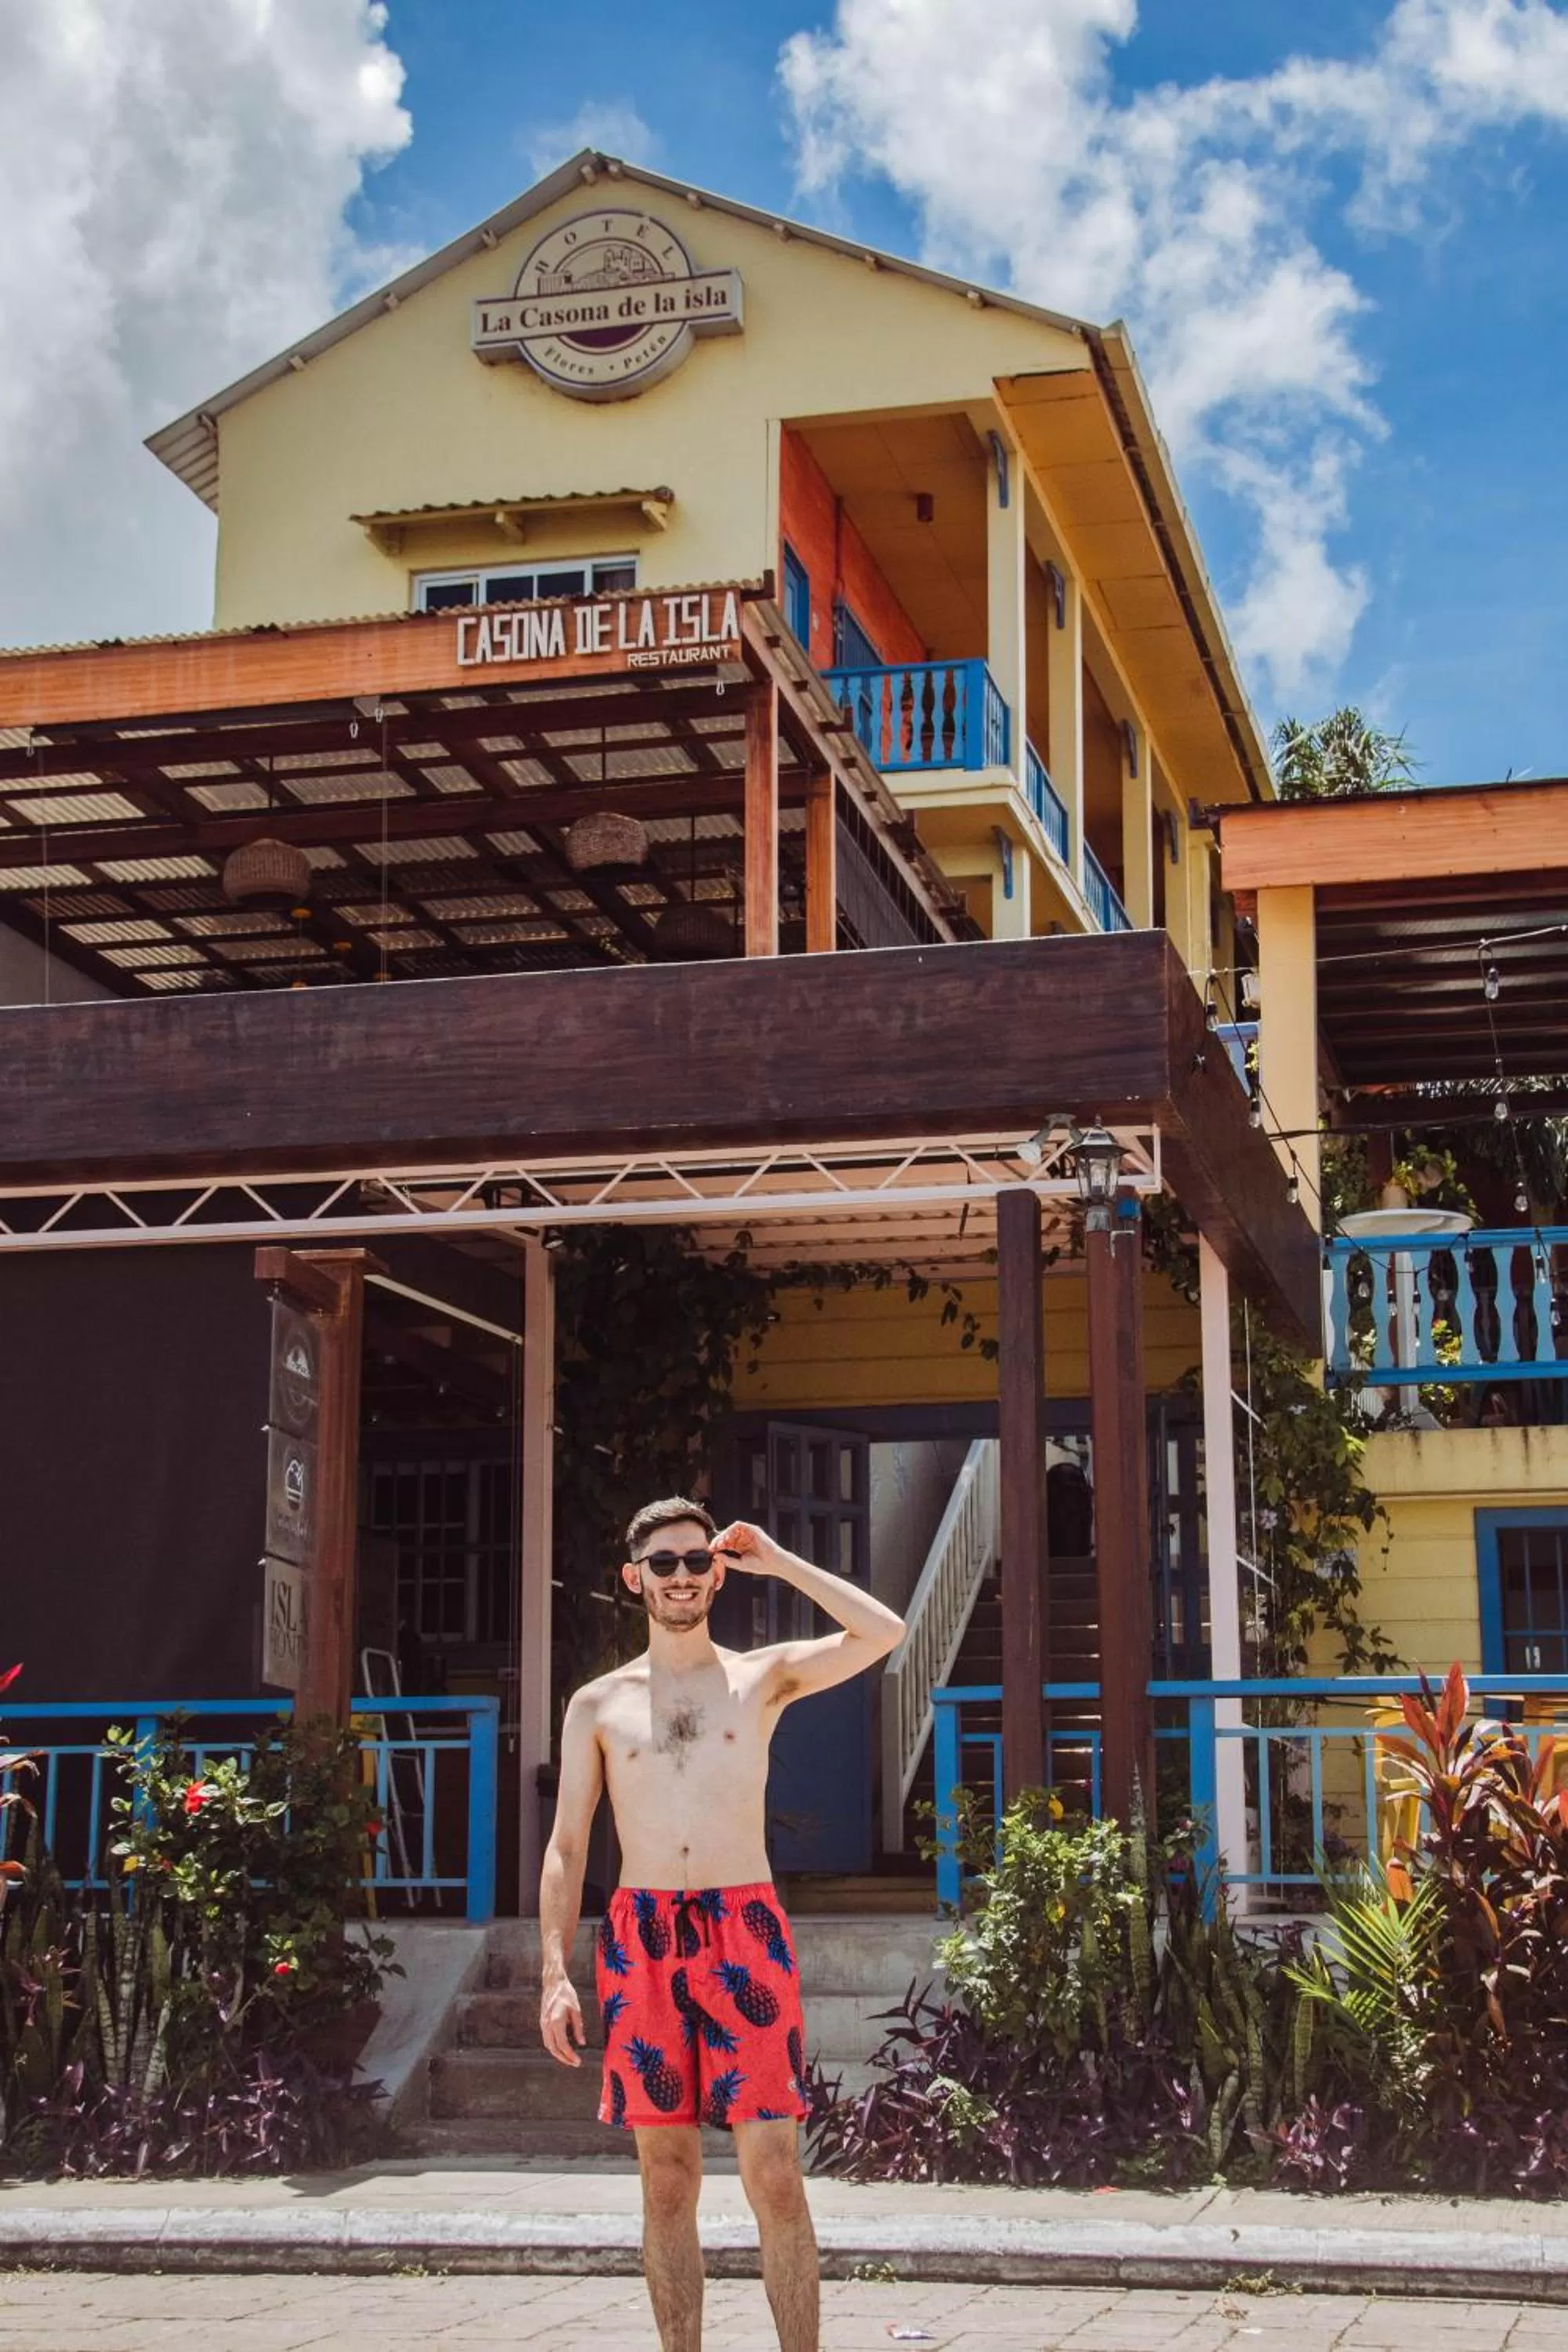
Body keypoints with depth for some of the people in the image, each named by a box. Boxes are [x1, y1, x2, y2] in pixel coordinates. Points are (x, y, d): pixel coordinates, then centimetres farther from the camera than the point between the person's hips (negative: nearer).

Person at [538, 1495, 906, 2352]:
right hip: (641, 1940, 1)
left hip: (745, 1932, -1)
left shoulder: (763, 1677, 10)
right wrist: (556, 1974, -1)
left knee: (773, 2174, -7)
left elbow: (883, 1633, -4)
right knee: (666, 2178, 4)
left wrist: (778, 1561, 1)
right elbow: (566, 1848, 9)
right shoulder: (598, 1704, 12)